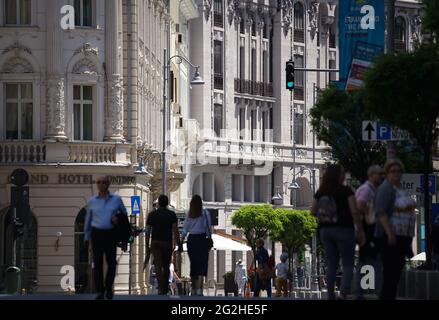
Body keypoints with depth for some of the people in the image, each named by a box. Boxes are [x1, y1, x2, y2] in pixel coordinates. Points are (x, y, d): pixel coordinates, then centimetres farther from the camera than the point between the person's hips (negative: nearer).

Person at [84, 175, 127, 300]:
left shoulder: (116, 199, 2)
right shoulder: (92, 201, 5)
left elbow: (124, 213, 16)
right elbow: (88, 219, 15)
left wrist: (118, 219, -7)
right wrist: (86, 237, 16)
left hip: (110, 234, 0)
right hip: (97, 234, 0)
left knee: (111, 263, -1)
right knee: (98, 263, -5)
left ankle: (108, 288, 20)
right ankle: (100, 291, 0)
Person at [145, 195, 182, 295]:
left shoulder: (152, 214, 4)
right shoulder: (171, 214, 0)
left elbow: (148, 231, 3)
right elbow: (175, 230, -7)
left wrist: (147, 246, 8)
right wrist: (179, 244, -5)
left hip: (155, 243, 0)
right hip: (167, 243, 0)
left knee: (158, 266, -7)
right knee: (166, 266, 14)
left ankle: (161, 288, -23)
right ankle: (165, 288, 22)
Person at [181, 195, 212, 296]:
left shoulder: (188, 214, 2)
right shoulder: (205, 213, -5)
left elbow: (185, 229, 1)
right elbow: (209, 228, -3)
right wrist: (209, 241, 5)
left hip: (191, 239, 3)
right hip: (202, 239, -3)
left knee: (193, 265, 14)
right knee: (202, 265, -5)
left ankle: (193, 289, 20)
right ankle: (199, 288, -18)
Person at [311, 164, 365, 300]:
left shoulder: (320, 192, 4)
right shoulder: (346, 191, -9)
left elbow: (313, 211, 7)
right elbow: (354, 212, -13)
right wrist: (360, 230, -6)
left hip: (325, 230, 5)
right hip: (344, 229, -5)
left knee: (331, 264, 12)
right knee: (348, 264, 0)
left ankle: (330, 295, 8)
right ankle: (343, 293, -20)